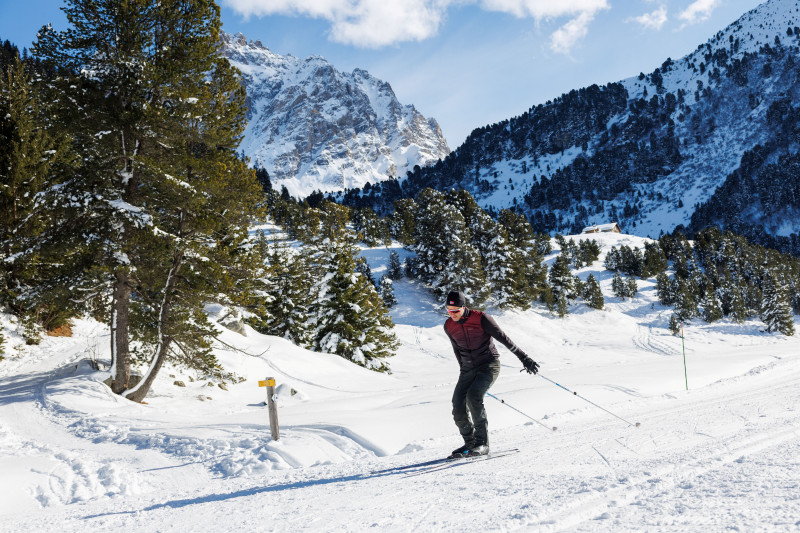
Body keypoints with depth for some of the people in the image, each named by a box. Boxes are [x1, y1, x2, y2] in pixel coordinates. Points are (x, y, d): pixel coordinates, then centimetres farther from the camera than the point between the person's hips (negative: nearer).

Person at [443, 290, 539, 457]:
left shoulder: (481, 318, -16)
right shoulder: (448, 326, -1)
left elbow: (503, 338, -11)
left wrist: (523, 357, -11)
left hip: (489, 365, -5)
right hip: (468, 368, 5)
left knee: (473, 395, -28)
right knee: (458, 408, -8)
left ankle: (482, 443, -20)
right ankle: (470, 443, 13)